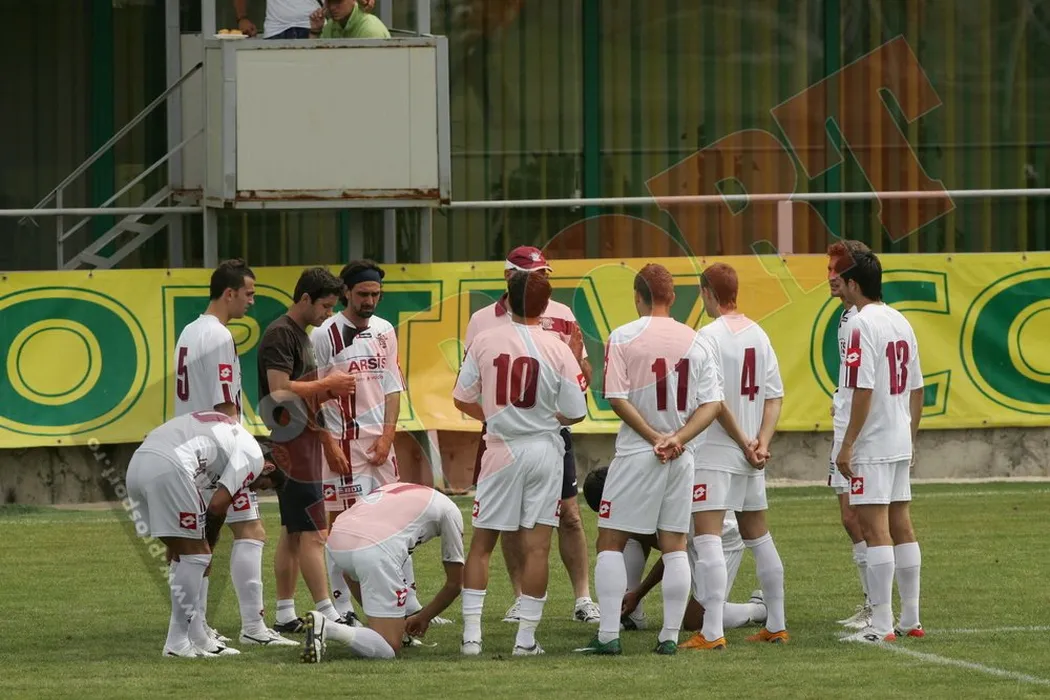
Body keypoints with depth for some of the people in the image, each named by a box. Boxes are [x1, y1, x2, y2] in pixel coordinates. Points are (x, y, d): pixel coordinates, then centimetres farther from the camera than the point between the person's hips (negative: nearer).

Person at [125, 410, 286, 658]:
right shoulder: (253, 455, 7)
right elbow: (217, 506, -1)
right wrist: (209, 547, 14)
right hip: (167, 468, -9)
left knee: (183, 555, 19)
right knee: (195, 555, 2)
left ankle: (198, 638, 21)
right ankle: (178, 642, 4)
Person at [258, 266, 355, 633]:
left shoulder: (301, 335, 19)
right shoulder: (280, 334, -13)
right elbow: (280, 390, -23)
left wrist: (328, 442, 21)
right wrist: (328, 384, -14)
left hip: (304, 441, 10)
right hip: (292, 444, -10)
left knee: (292, 532, 11)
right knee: (313, 533, -11)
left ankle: (285, 614, 15)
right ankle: (328, 615, -12)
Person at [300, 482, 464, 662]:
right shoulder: (449, 509, 24)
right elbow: (455, 584, 27)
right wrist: (423, 618, 42)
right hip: (377, 550, -6)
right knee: (388, 649, -1)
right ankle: (327, 628, -24)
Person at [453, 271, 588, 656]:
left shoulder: (484, 342, -4)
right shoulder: (558, 350, -7)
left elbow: (462, 398, 3)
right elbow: (575, 412, -4)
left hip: (501, 451, 1)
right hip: (544, 450, -1)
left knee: (481, 543, 9)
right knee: (536, 545, 2)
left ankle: (471, 634, 3)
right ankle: (526, 637, 0)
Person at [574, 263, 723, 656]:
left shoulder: (623, 337, -6)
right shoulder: (696, 342, 5)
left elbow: (617, 398, -13)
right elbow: (713, 403, 1)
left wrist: (654, 438, -9)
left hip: (636, 454, -4)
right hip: (682, 459, 4)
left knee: (610, 542, 3)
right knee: (675, 545, 8)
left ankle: (608, 635, -5)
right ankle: (670, 636, 6)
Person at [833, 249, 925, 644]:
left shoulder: (862, 324, -14)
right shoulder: (900, 322, 11)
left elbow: (863, 390, -20)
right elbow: (916, 388, 15)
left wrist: (848, 444, -17)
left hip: (871, 447, -9)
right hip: (900, 443, 9)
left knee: (874, 528, -8)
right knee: (900, 526, 13)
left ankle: (881, 625, -10)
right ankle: (910, 619, 17)